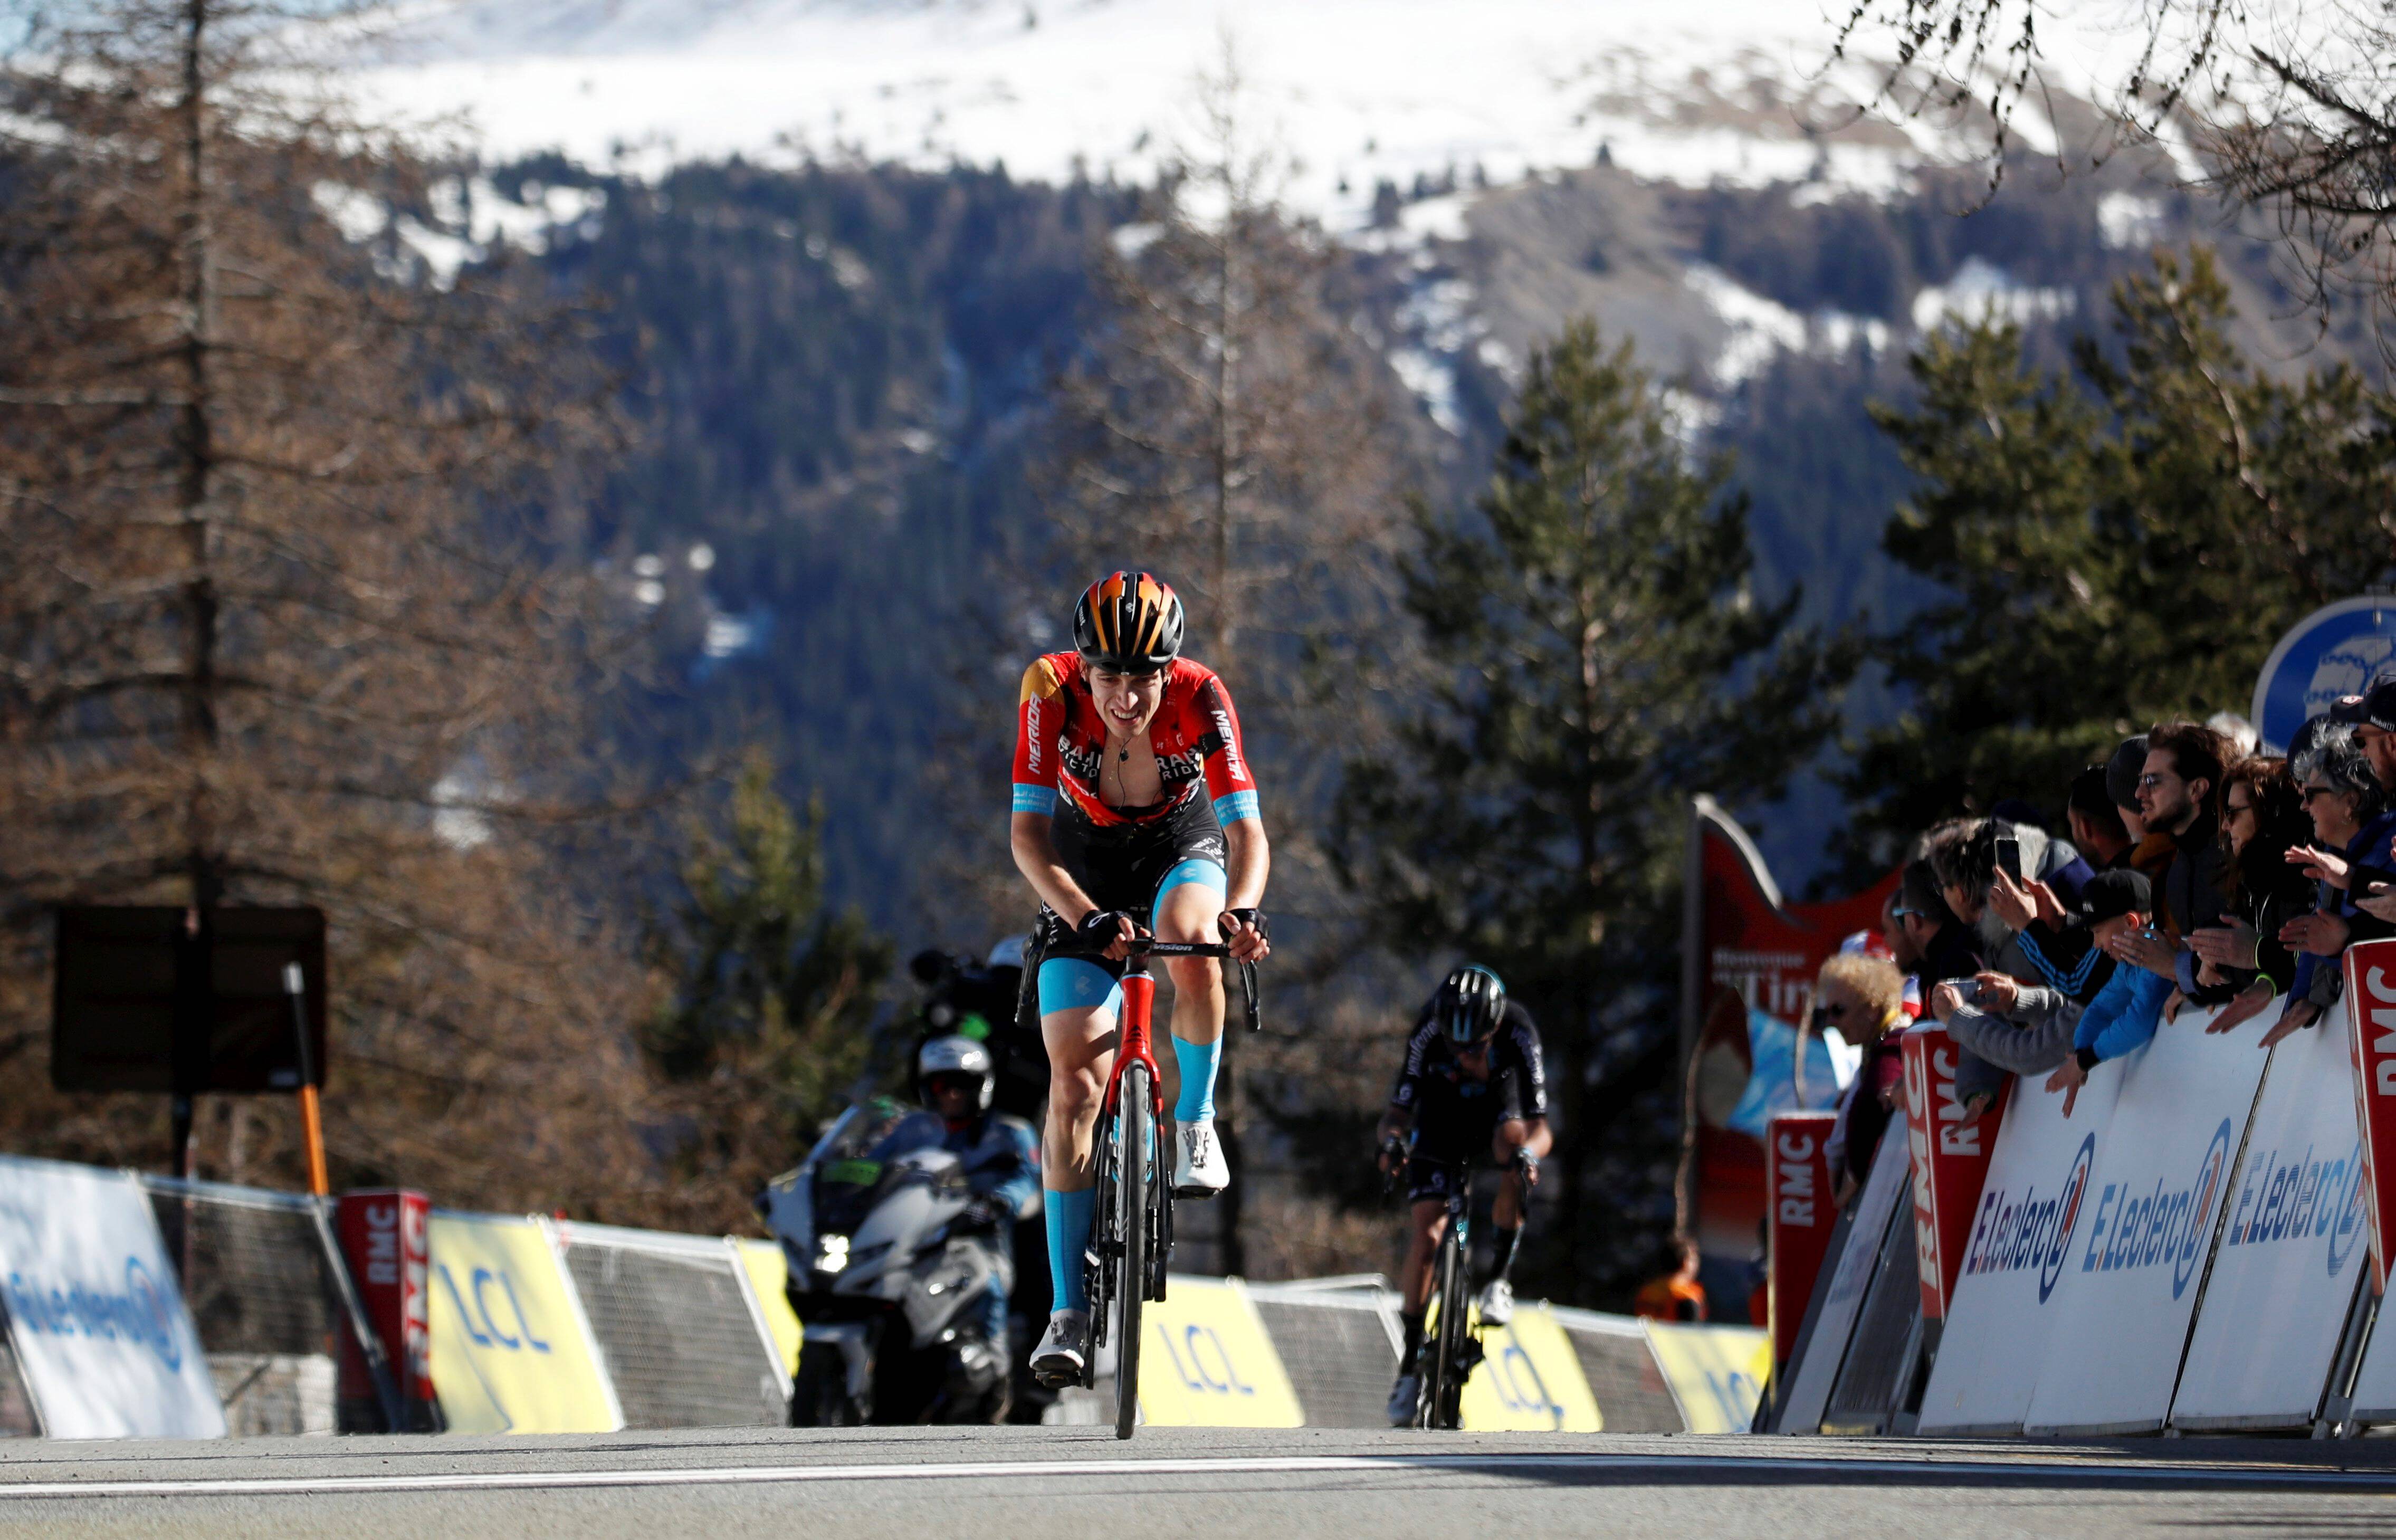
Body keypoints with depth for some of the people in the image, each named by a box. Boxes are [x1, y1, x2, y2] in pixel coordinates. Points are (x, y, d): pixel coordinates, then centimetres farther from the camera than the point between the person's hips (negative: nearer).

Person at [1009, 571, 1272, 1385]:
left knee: (1187, 933, -38)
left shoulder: (1200, 698, -28)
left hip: (1183, 850, 0)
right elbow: (1027, 829, -29)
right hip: (1083, 872, 1)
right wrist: (1083, 916, -44)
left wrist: (1243, 909, -53)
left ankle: (1196, 1124, -13)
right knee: (1075, 1079, -11)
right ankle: (1069, 1309, -8)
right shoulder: (1051, 690, -27)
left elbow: (1246, 829, -33)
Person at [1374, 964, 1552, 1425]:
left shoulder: (1517, 1034, -33)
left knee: (1514, 1142, -36)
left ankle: (1498, 1280, -22)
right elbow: (1396, 1114, -31)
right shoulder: (1428, 1034, -32)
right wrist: (1391, 1141, -54)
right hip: (1442, 1120, 0)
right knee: (1426, 1235, -14)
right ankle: (1410, 1362, -4)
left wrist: (1528, 1152, -57)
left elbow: (1539, 1129, -34)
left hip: (1498, 1106, 0)